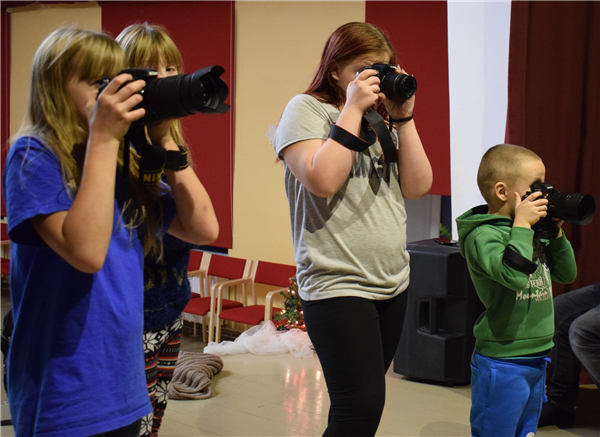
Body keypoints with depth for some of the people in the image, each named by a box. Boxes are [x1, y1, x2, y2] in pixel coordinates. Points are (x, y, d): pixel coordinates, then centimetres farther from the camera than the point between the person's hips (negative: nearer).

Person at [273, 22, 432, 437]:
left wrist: (403, 117, -1)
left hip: (393, 284, 7)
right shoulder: (306, 110, -3)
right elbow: (323, 180, -20)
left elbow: (418, 186, 6)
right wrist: (353, 108, -14)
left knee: (362, 402, 11)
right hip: (338, 287, -6)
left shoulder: (383, 119, 14)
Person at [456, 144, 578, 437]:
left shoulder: (529, 233, 9)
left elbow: (566, 274, 16)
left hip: (537, 358, 8)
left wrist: (556, 234, 3)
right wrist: (522, 224, -23)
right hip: (502, 362, -8)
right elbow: (513, 275, -33)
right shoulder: (483, 234, -17)